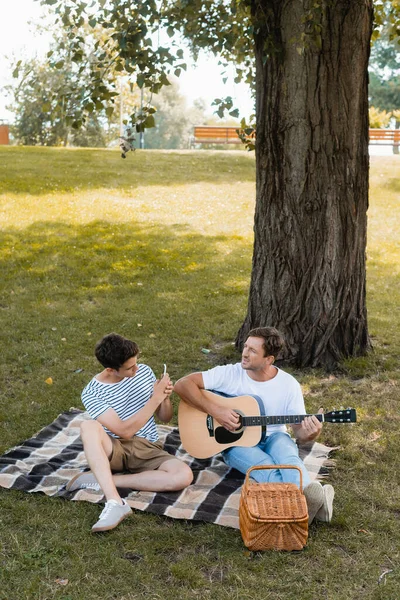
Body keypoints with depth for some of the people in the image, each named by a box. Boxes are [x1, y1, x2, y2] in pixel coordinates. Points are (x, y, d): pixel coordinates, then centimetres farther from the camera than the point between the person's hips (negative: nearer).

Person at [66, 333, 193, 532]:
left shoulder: (145, 372, 2)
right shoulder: (92, 394, -11)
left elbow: (165, 418, 10)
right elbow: (125, 431, -19)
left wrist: (165, 397, -12)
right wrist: (155, 398, -20)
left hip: (148, 450, 3)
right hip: (115, 450, -3)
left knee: (184, 475, -29)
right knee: (89, 426, -35)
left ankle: (101, 480, -23)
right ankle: (115, 502, -42)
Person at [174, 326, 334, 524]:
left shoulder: (289, 385, -5)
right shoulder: (229, 374, -10)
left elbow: (299, 431, -3)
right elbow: (182, 384, -16)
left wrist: (309, 434, -28)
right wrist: (215, 410, -25)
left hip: (273, 439, 2)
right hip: (236, 442, -1)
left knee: (286, 451, -36)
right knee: (267, 467, -35)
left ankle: (308, 496, -57)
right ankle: (307, 498, -55)